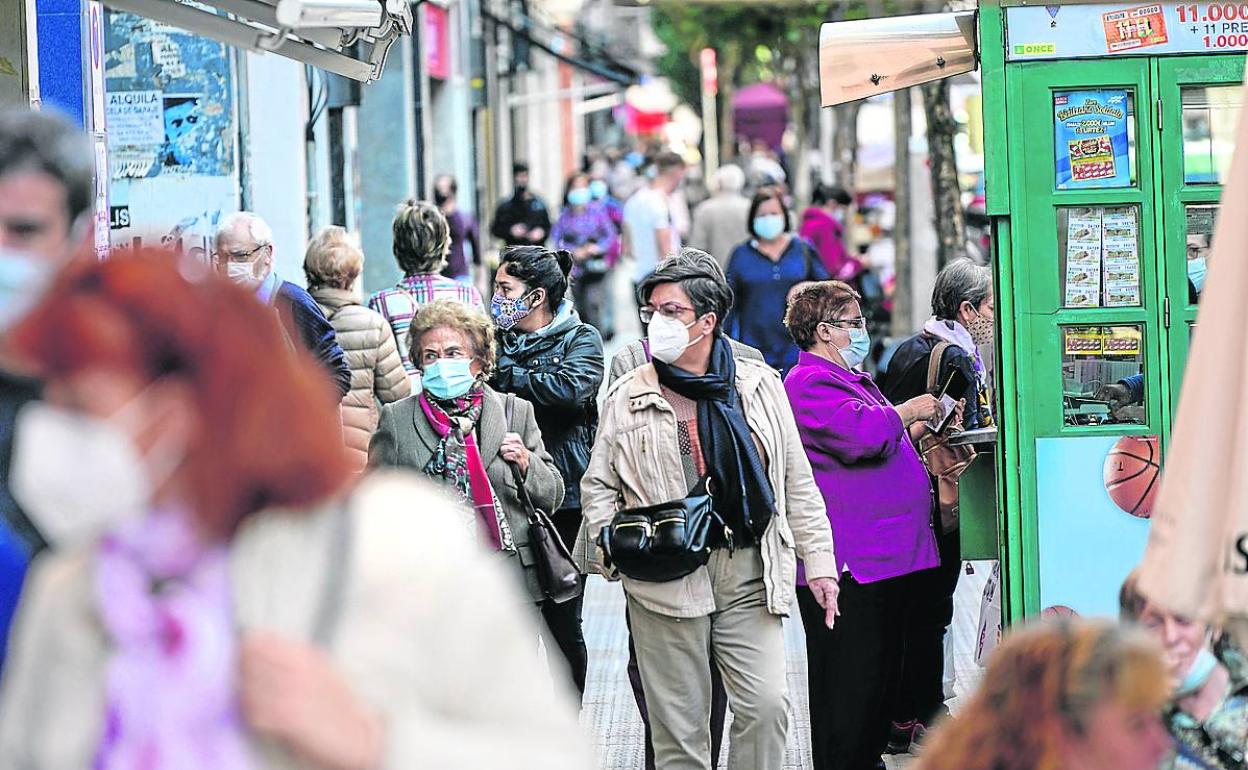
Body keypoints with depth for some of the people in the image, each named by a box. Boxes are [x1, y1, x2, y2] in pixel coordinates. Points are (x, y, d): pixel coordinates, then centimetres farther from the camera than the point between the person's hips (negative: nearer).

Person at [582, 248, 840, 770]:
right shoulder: (629, 397, 6)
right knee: (679, 725, 3)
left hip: (749, 575, 1)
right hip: (665, 581, -1)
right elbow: (598, 485, 10)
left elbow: (797, 482, 11)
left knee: (766, 705, -8)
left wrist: (818, 560, 7)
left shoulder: (759, 386, 7)